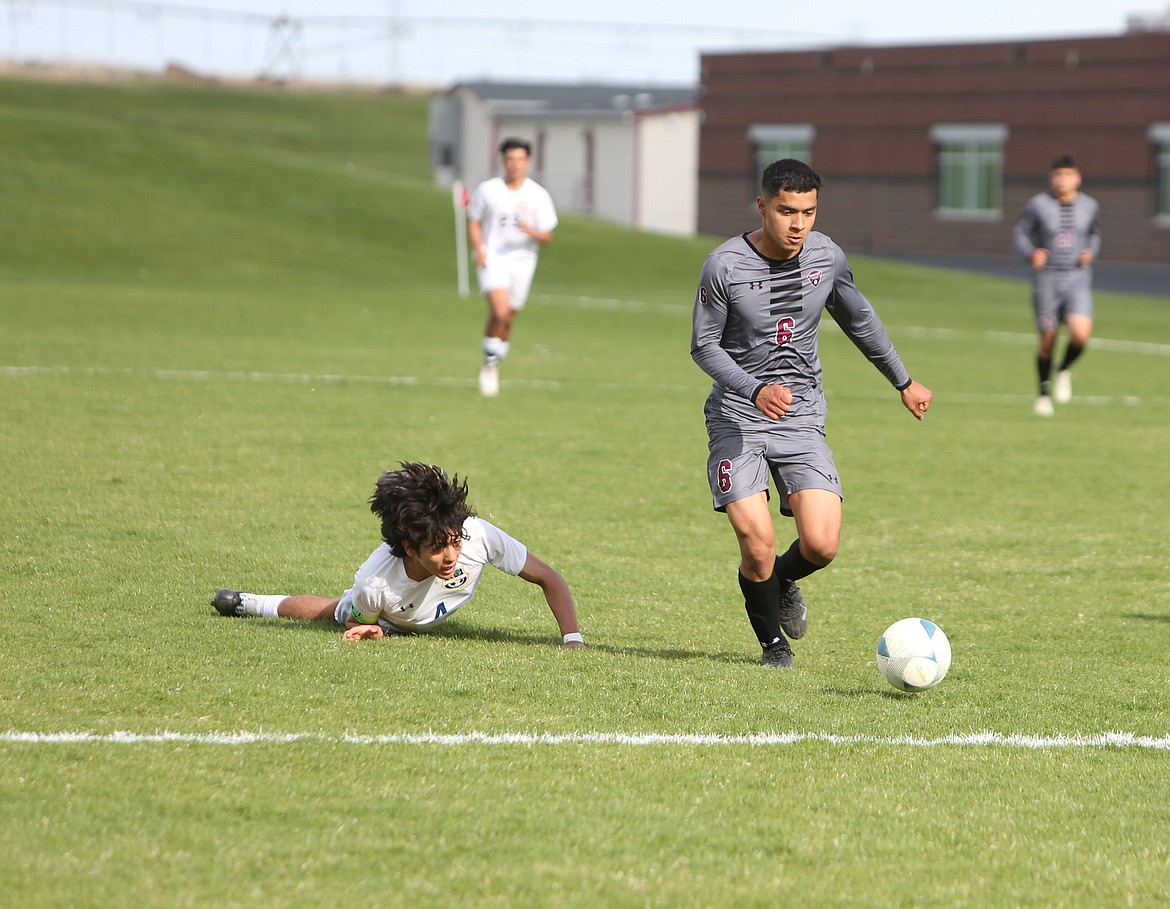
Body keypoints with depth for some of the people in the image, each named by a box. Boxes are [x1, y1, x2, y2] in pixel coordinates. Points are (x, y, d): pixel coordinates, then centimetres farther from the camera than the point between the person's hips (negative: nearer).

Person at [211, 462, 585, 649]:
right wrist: (366, 632, -46)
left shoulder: (477, 535, -47)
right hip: (389, 620, -2)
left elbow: (550, 580, -36)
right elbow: (356, 622, -23)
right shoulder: (375, 586, -48)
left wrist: (573, 640, -44)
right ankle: (246, 603, 56)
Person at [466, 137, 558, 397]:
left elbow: (547, 237, 1)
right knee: (499, 310, -24)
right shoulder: (487, 190, -1)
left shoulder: (538, 196, -1)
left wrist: (532, 231, -22)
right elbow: (474, 222, 10)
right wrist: (478, 249, -6)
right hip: (492, 259, -2)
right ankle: (490, 360, -5)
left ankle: (493, 368, 27)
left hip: (522, 261, 2)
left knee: (508, 319, 8)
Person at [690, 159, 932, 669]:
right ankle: (772, 642, 13)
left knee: (821, 545, -12)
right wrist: (754, 390, -22)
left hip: (802, 421, 3)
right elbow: (704, 346, -5)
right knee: (757, 545, -15)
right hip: (738, 420, -3)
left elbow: (860, 321, 16)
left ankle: (783, 581, 25)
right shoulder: (724, 266, -13)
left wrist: (904, 382, 25)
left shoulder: (827, 257, -2)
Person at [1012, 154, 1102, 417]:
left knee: (1080, 334, -21)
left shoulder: (1089, 205, 2)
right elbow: (1019, 233, 4)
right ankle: (1044, 392, 27)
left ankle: (1065, 370, 11)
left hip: (1078, 280, 1)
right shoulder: (1038, 204, -6)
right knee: (1048, 341, 2)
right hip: (1047, 279, -1)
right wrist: (1031, 253, -15)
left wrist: (1091, 253, 0)